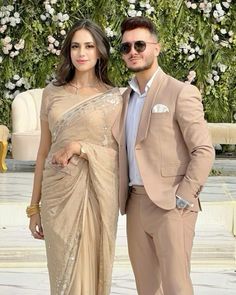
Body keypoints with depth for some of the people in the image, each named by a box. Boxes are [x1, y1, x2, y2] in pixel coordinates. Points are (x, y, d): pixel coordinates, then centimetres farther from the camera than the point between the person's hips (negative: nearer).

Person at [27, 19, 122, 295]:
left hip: (97, 192, -2)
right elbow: (44, 150, 11)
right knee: (64, 271, 3)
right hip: (58, 192, 2)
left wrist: (81, 147, -15)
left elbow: (120, 153, 2)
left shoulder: (113, 98, 2)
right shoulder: (52, 93, 8)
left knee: (94, 269, 2)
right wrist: (34, 206, 9)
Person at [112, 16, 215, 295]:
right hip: (136, 204, 7)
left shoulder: (181, 93, -7)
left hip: (170, 204, -7)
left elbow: (203, 151, -12)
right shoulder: (127, 97, 15)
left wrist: (183, 199, -15)